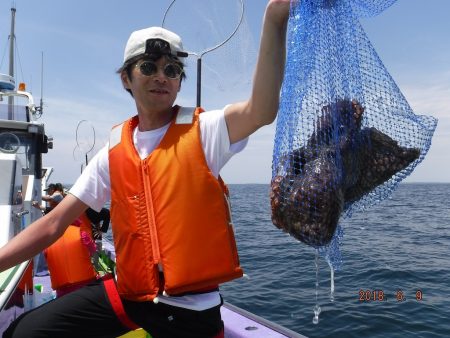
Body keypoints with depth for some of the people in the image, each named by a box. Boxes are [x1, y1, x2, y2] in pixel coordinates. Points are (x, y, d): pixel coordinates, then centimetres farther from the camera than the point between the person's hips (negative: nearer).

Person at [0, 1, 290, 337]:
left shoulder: (203, 132, -9)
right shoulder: (113, 152, 2)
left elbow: (261, 110, -29)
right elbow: (53, 224, 4)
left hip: (193, 307, -3)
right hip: (127, 293, 4)